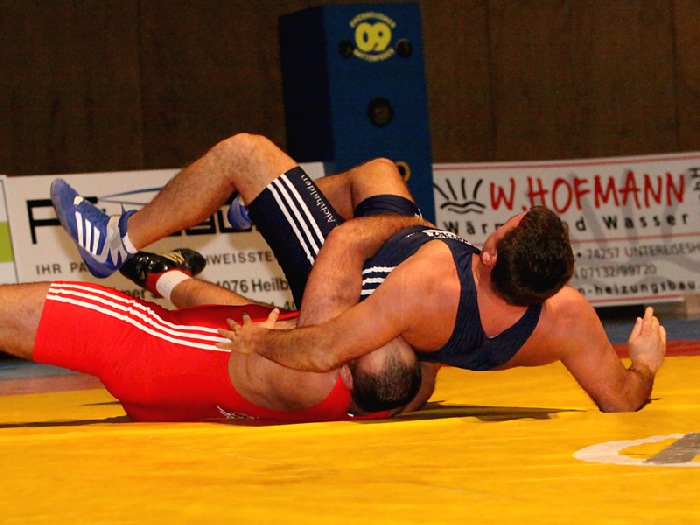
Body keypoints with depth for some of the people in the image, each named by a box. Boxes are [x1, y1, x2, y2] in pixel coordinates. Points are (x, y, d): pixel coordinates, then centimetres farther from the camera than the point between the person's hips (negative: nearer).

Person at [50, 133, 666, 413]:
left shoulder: (431, 280, -48)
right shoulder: (567, 316, -36)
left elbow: (325, 352, -41)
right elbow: (622, 399, -22)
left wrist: (258, 341, -24)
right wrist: (646, 362, -3)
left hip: (349, 290, -5)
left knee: (245, 152, 0)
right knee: (375, 172, 28)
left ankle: (120, 243, 23)